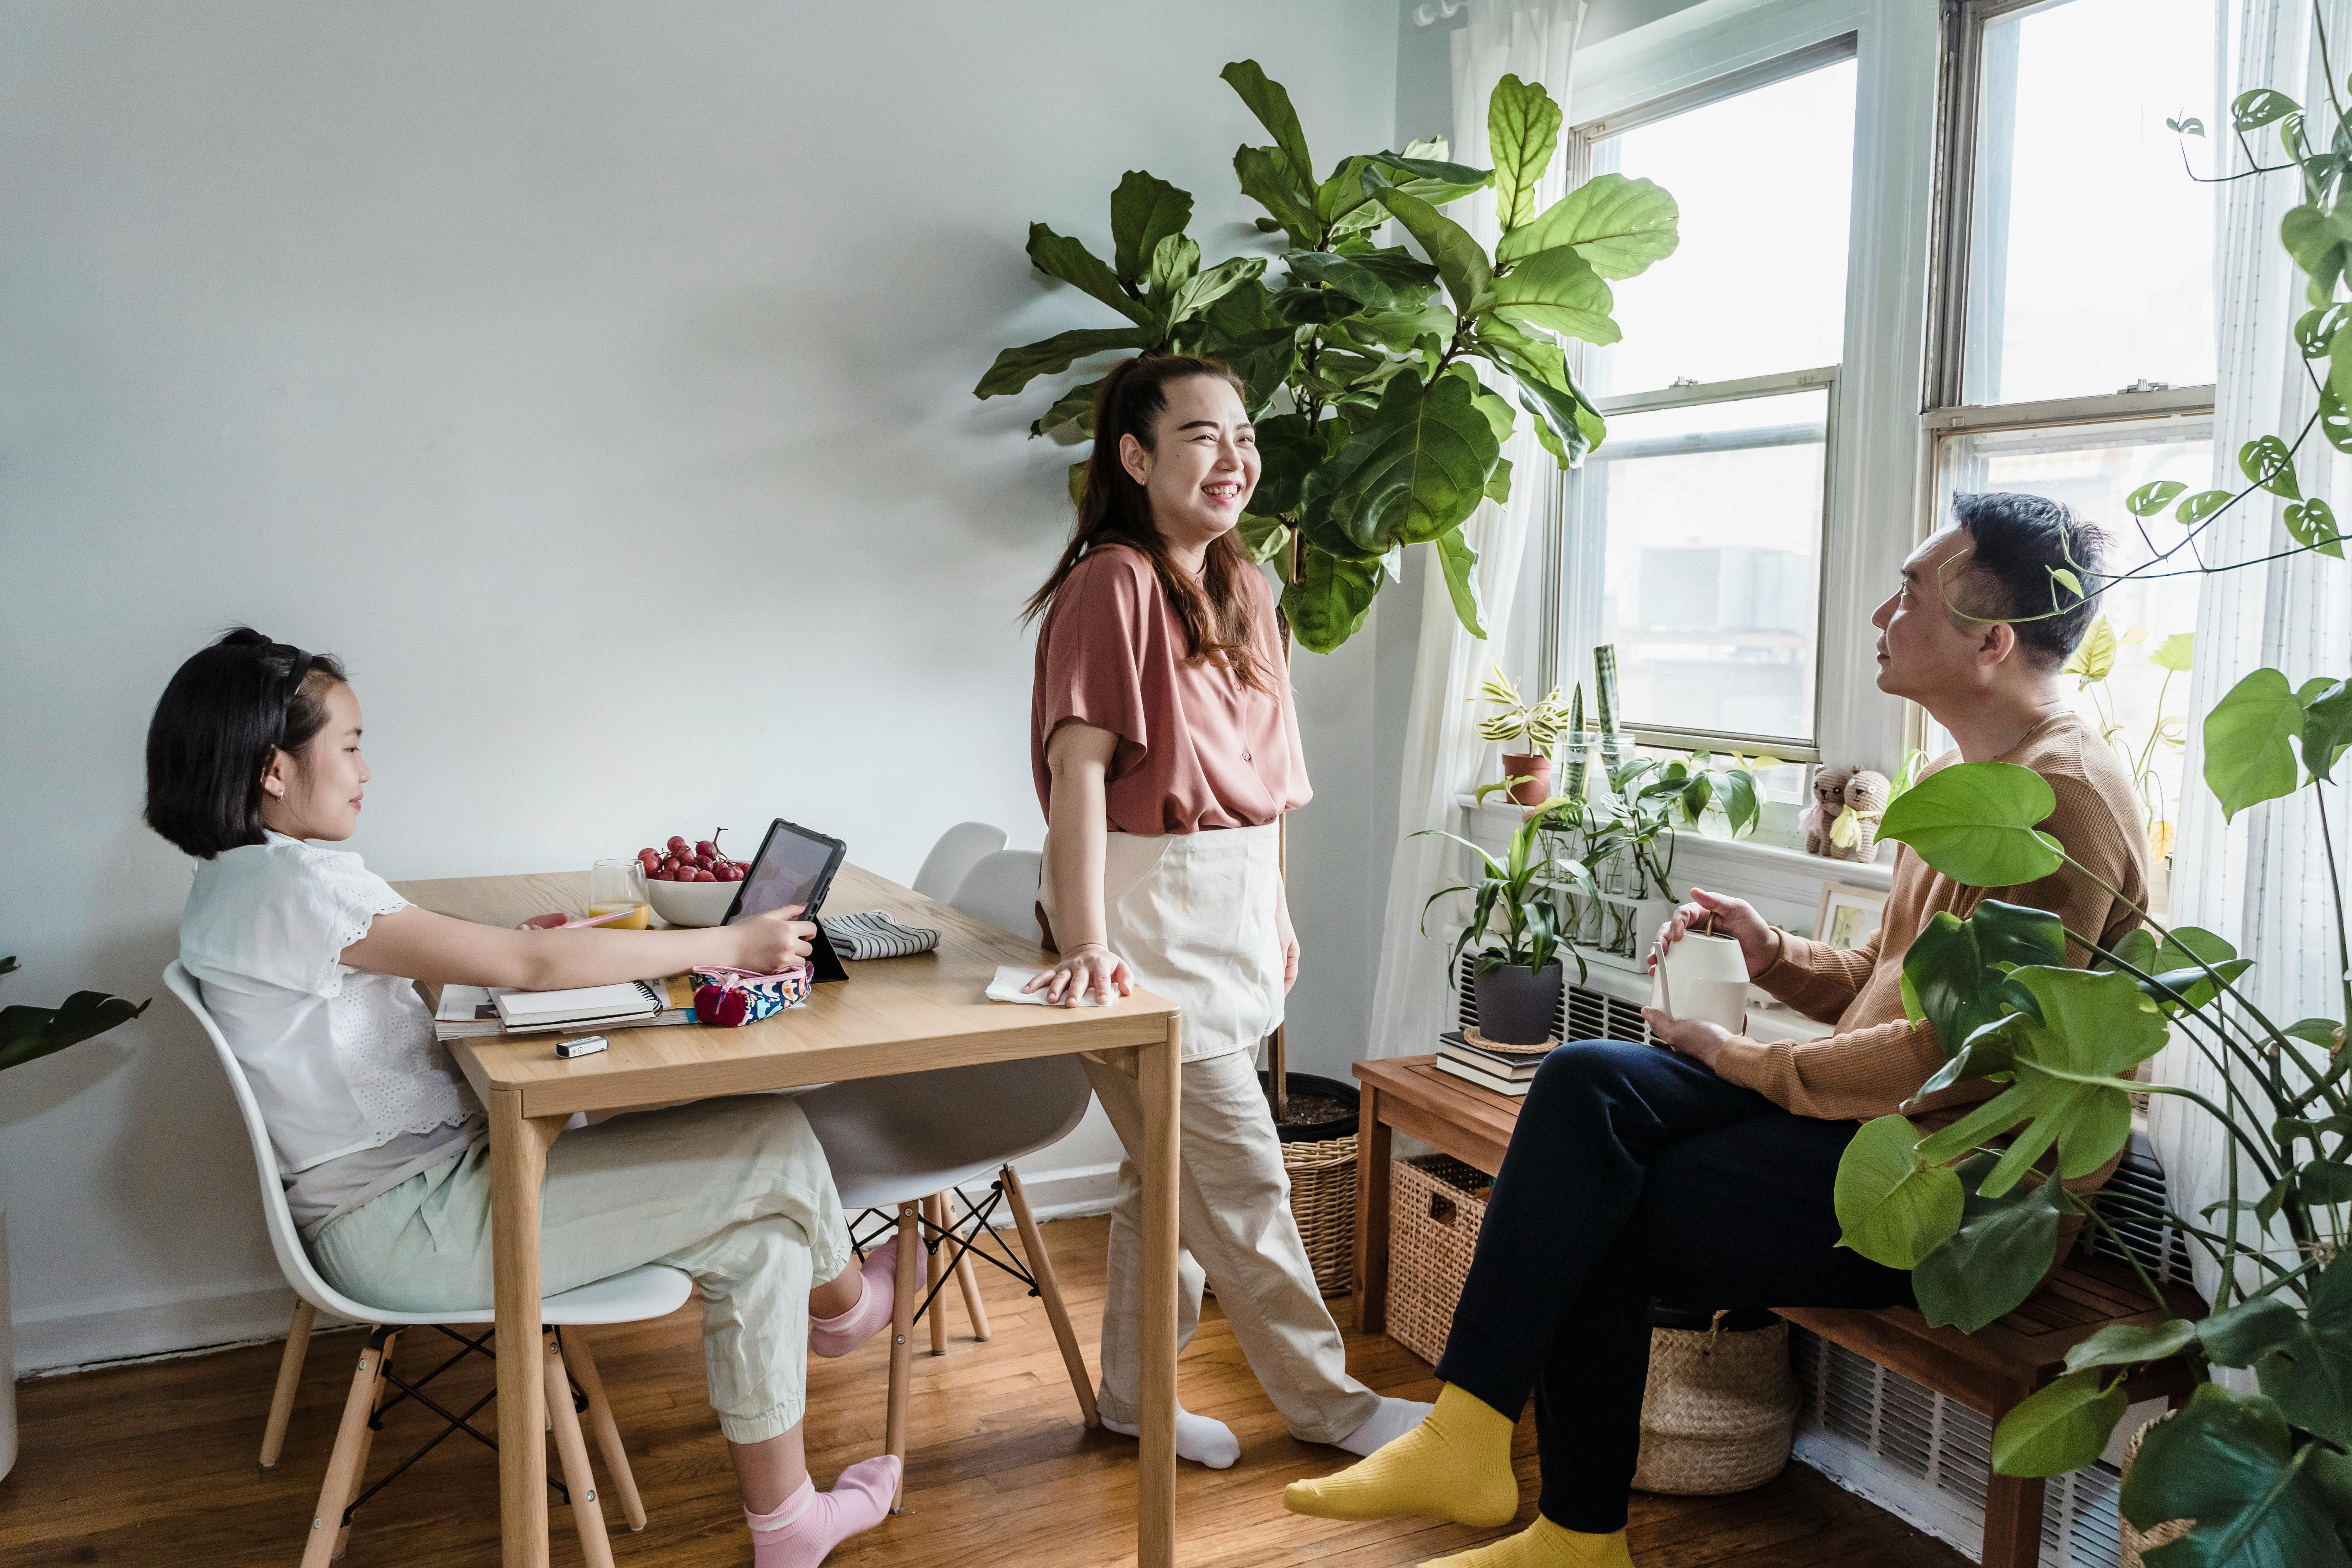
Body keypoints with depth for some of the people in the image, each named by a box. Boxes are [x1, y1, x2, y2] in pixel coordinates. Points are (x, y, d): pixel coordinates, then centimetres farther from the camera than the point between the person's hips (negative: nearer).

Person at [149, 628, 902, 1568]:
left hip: (403, 1186, 11)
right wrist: (730, 945, -18)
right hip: (409, 1226, -11)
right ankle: (843, 1302, 24)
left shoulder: (233, 882, 10)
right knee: (772, 1143, -10)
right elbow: (531, 968, -24)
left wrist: (502, 946, 8)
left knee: (755, 1231, 6)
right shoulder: (295, 883, -23)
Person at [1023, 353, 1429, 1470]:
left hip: (1231, 905, 8)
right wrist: (1086, 944, -28)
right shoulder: (1112, 582, -14)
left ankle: (1134, 1392, 30)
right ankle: (1325, 1400, 18)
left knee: (1175, 1171, 15)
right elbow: (1078, 766, -21)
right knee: (1241, 1176, 1)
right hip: (1148, 908, -8)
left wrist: (1274, 909, 17)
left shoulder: (1241, 589, 12)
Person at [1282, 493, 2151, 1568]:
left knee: (1592, 1226, -16)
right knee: (1588, 1079, -13)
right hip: (1867, 1112, 9)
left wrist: (1746, 1060, -13)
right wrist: (1774, 956, 4)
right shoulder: (1965, 773, 17)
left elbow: (1964, 1054, -23)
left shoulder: (2066, 796, -16)